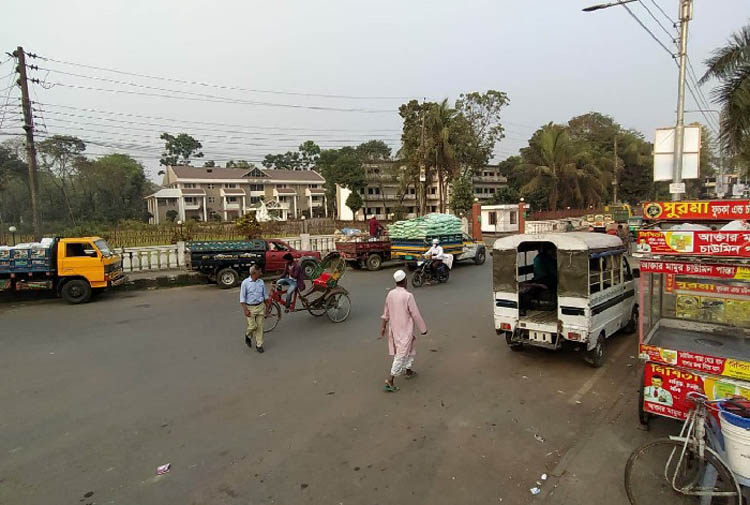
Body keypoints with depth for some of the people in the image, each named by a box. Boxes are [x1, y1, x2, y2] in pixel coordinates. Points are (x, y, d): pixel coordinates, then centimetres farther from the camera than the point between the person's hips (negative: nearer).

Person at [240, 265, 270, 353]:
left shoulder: (261, 282, 3)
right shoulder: (245, 283, -10)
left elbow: (265, 295, 12)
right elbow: (242, 298, -8)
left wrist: (267, 307, 11)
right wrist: (245, 310, -14)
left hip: (260, 306, 4)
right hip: (250, 307, -3)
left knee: (260, 326, 4)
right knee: (253, 326, -5)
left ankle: (259, 345, 15)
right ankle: (248, 335, 29)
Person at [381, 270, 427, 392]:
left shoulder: (390, 294, -2)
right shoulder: (408, 296, -22)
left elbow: (386, 312, 9)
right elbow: (416, 315, -16)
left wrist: (384, 326, 21)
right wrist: (423, 329, -3)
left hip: (394, 328, 7)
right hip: (405, 330, -7)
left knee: (411, 349, 26)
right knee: (401, 355, -1)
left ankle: (408, 370, 40)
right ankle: (389, 382, -1)